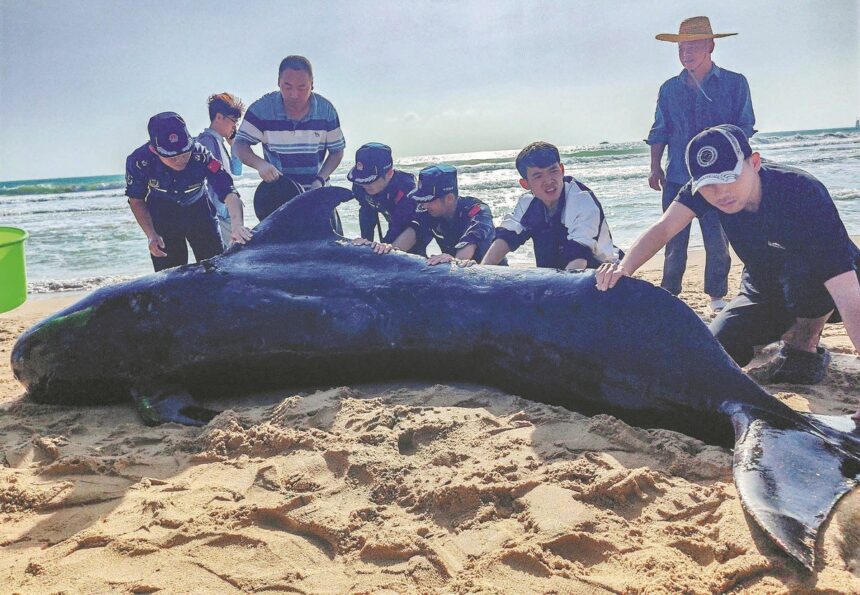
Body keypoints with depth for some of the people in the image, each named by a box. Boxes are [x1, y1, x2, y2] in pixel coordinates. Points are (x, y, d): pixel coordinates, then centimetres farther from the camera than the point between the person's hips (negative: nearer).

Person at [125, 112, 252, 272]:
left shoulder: (200, 155, -32)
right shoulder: (139, 162, -28)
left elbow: (229, 192, -36)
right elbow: (136, 200, -10)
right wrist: (151, 235, -18)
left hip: (198, 210, 0)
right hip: (162, 215, 0)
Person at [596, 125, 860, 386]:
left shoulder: (804, 193, -36)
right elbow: (663, 228, -29)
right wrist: (624, 267, -49)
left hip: (823, 297, -5)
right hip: (765, 292, 5)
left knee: (801, 266, -38)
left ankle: (805, 348, -9)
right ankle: (790, 331, 18)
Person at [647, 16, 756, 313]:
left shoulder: (735, 84, 4)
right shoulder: (669, 89, 10)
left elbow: (744, 128, 3)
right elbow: (659, 132, 13)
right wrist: (655, 168, 4)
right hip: (677, 177, 2)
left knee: (717, 241, 1)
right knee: (674, 242, 3)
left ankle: (717, 297, 15)